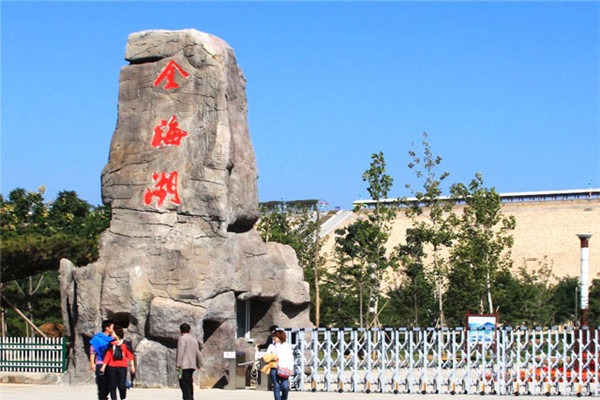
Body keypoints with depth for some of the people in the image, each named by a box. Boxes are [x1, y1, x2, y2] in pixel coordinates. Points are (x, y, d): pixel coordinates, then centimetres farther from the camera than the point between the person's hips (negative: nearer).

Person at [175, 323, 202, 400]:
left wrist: (178, 365, -16)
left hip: (184, 365, -8)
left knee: (184, 383, -11)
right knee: (189, 383, 12)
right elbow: (197, 353, 21)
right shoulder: (194, 339, 17)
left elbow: (180, 352, -14)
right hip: (192, 365, 8)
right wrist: (198, 364, 33)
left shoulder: (182, 338, -5)